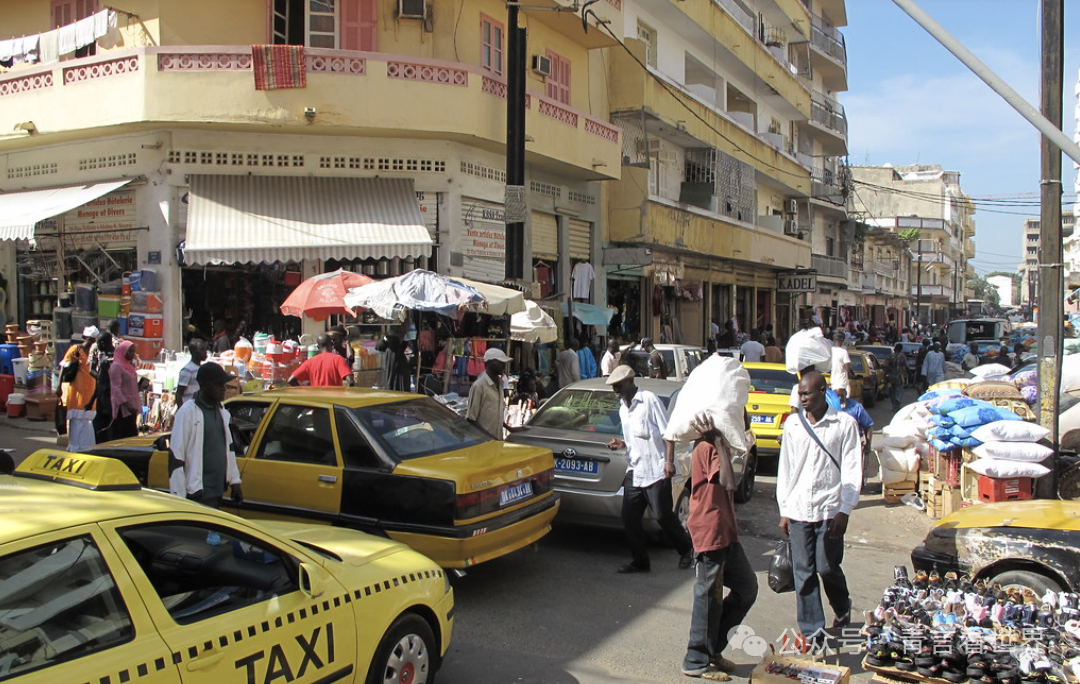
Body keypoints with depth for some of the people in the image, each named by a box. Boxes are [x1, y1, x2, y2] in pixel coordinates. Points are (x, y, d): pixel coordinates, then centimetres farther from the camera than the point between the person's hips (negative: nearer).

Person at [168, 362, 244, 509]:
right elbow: (175, 456, -14)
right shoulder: (188, 412, -12)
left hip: (218, 491, 8)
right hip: (198, 494, -8)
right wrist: (179, 497, -15)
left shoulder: (221, 411, 12)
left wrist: (234, 482, 16)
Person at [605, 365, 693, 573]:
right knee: (629, 518, 3)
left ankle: (686, 550, 22)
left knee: (663, 515, -2)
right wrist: (622, 443, 4)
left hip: (656, 470, -8)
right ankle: (640, 561, 15)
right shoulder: (623, 408, 15)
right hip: (634, 471, 8)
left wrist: (669, 461, -17)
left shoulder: (649, 399, -9)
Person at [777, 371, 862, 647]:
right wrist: (784, 510, 8)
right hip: (798, 510, 3)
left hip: (829, 509, -3)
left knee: (827, 567, -1)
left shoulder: (844, 423, -2)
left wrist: (844, 511, -9)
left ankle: (842, 609, 31)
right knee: (803, 573, 3)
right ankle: (812, 632, 13)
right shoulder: (792, 425, 7)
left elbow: (852, 470, -3)